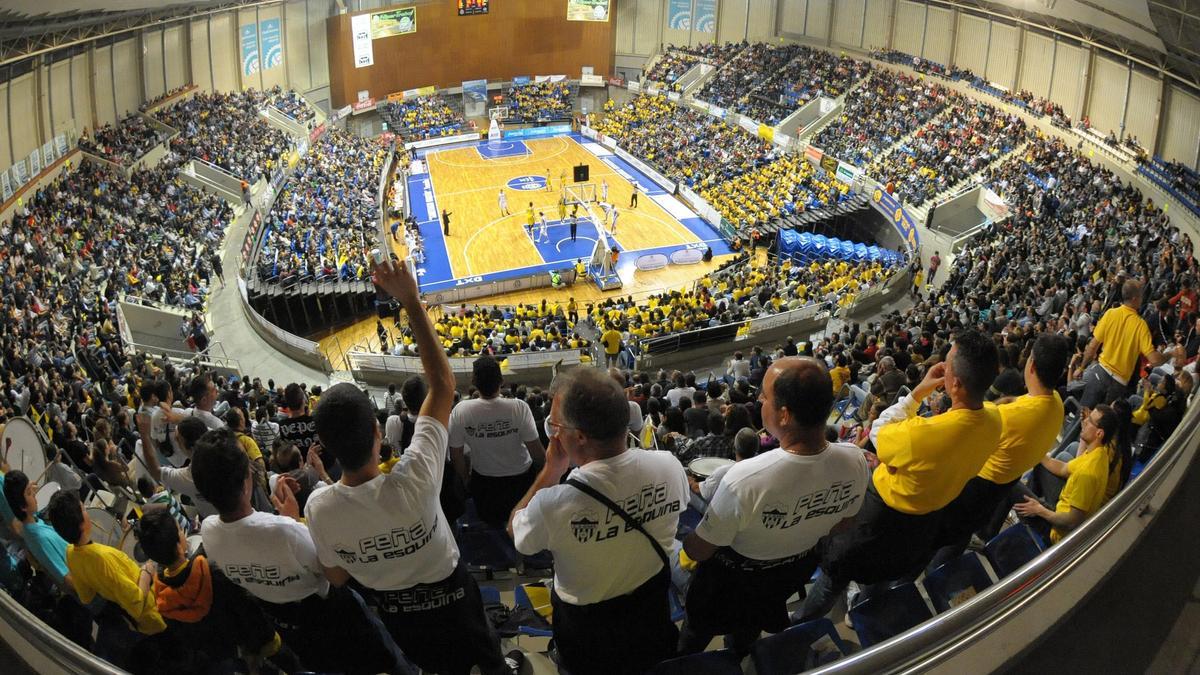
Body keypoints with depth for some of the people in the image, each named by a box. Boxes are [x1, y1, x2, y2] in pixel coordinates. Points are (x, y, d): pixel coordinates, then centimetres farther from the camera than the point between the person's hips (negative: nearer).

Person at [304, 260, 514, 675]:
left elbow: (337, 577, -11)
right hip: (448, 595, -2)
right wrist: (411, 302, -33)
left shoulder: (318, 508, -30)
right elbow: (443, 384, -31)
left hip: (391, 609, 3)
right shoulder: (412, 481, -39)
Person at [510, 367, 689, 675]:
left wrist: (552, 469, -8)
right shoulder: (669, 466, -25)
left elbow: (516, 530, -11)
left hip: (588, 637, -3)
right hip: (653, 617, 3)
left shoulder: (553, 504, -37)